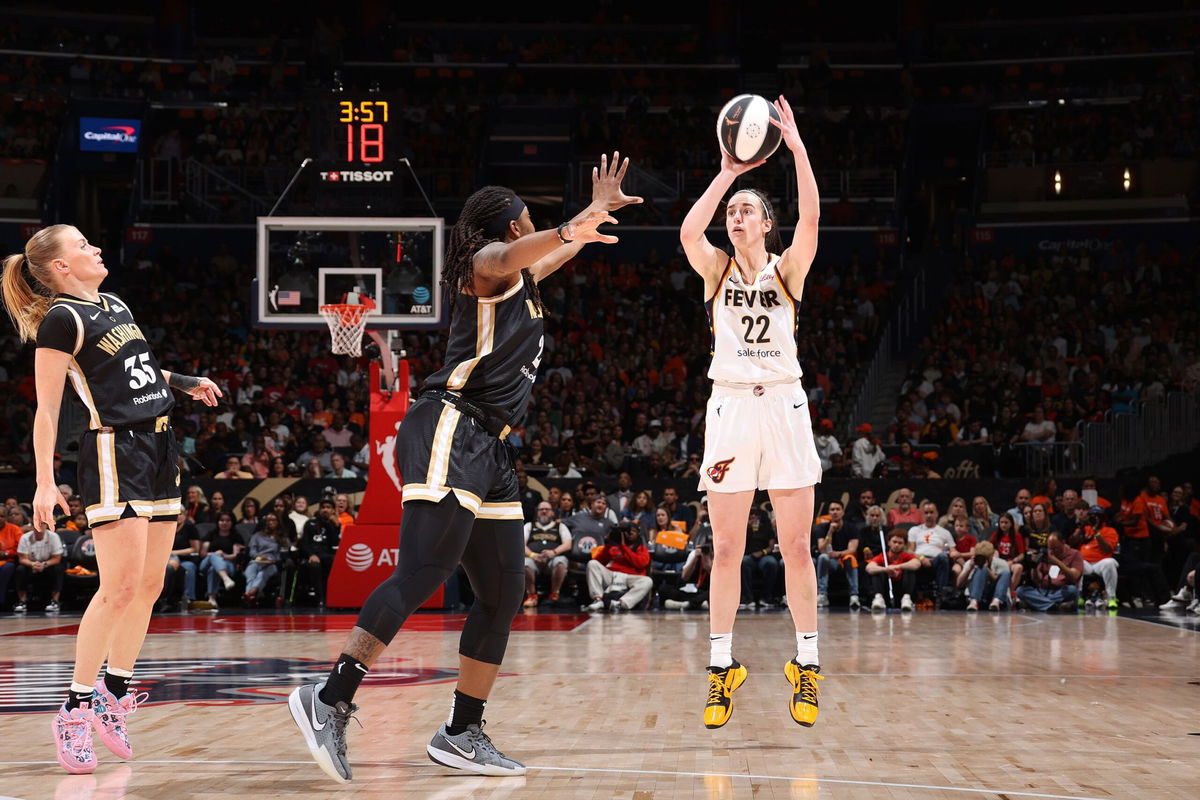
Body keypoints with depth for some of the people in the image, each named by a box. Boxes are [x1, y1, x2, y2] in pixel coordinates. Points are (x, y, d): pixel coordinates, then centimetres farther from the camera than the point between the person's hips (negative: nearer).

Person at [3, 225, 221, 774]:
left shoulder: (114, 304, 15)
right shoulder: (60, 320, -10)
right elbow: (46, 408, -13)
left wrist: (185, 383, 24)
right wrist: (45, 481, -18)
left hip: (157, 449, 9)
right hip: (113, 452, -9)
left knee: (149, 585, 7)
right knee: (120, 586, -14)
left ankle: (114, 697, 17)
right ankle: (75, 712, -7)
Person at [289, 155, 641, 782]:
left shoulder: (522, 278, 28)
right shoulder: (487, 262, 0)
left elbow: (556, 250, 51)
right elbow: (509, 257, -26)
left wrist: (597, 209, 52)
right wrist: (569, 230, -44)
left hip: (488, 449, 10)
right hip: (450, 431, -10)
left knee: (503, 593, 5)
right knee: (422, 571, -23)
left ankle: (462, 733, 10)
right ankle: (330, 699, -29)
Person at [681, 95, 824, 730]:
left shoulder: (787, 268, 6)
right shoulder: (717, 269, 7)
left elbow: (810, 217, -13)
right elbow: (688, 233, -15)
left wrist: (796, 145, -16)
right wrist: (727, 173, -13)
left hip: (783, 405, -1)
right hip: (731, 407, 1)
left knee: (796, 546, 1)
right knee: (726, 549, 1)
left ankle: (806, 664, 10)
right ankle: (721, 665, 8)